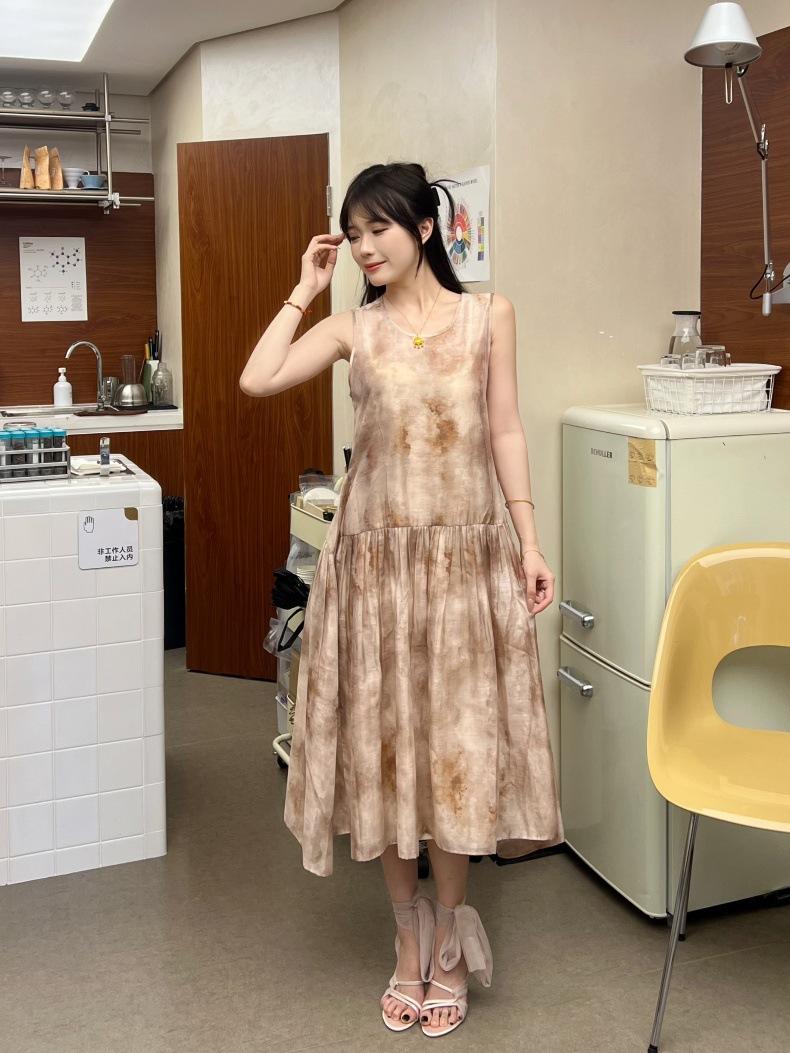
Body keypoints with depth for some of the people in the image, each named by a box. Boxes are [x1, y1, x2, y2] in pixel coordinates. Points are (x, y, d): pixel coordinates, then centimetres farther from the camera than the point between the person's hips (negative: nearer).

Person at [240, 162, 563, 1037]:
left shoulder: (488, 315, 3)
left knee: (458, 745, 5)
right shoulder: (353, 328, 4)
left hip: (465, 555, -1)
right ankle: (410, 942, 27)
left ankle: (447, 948, 25)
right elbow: (256, 380, -10)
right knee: (385, 743, 7)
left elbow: (505, 432, 2)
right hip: (375, 556, 1)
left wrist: (530, 542, -3)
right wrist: (304, 290, -1)